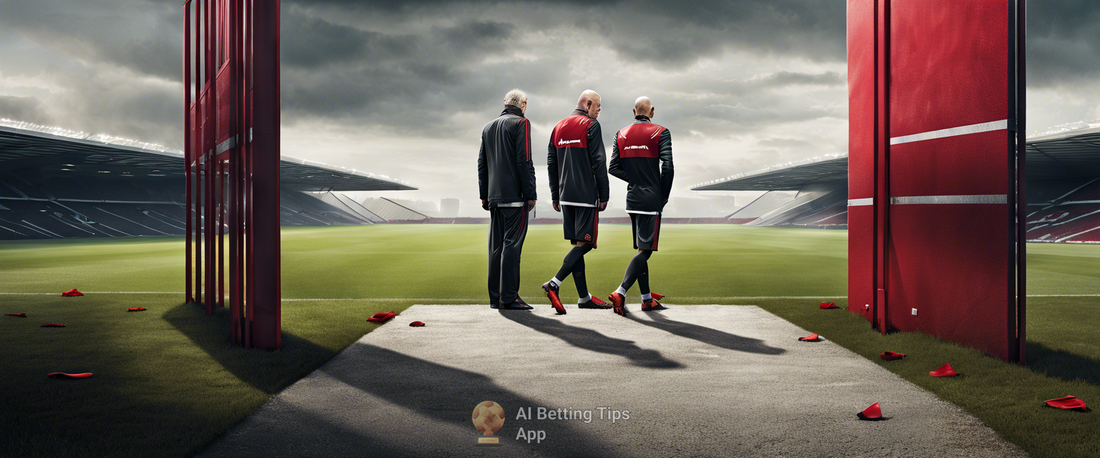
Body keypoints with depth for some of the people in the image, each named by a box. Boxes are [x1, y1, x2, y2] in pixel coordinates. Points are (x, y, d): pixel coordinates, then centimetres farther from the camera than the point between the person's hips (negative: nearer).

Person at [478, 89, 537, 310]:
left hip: (494, 197, 7)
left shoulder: (488, 127, 19)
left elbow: (482, 164, 19)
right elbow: (524, 160, -11)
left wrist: (484, 195, 21)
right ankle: (509, 297, -9)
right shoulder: (521, 123, -3)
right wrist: (530, 194, -10)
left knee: (496, 246, 8)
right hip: (514, 196, -7)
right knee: (512, 244, -8)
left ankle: (495, 297, 10)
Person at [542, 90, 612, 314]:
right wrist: (604, 196, -6)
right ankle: (554, 284, -18)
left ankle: (584, 297, 11)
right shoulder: (591, 125, -5)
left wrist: (555, 196, 18)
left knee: (577, 244, 9)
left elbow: (551, 163, 16)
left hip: (566, 196, 8)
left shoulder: (559, 127, 17)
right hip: (586, 195, -7)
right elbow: (598, 163, -10)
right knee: (584, 243, -5)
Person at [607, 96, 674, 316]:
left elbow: (613, 168, 5)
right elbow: (667, 167, -12)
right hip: (651, 200, -6)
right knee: (645, 250, -5)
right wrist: (664, 196, -1)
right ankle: (620, 293, -18)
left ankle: (647, 299, 19)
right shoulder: (660, 133, -5)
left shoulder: (621, 135, 9)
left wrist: (634, 179, 12)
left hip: (632, 199, 6)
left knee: (641, 249, 14)